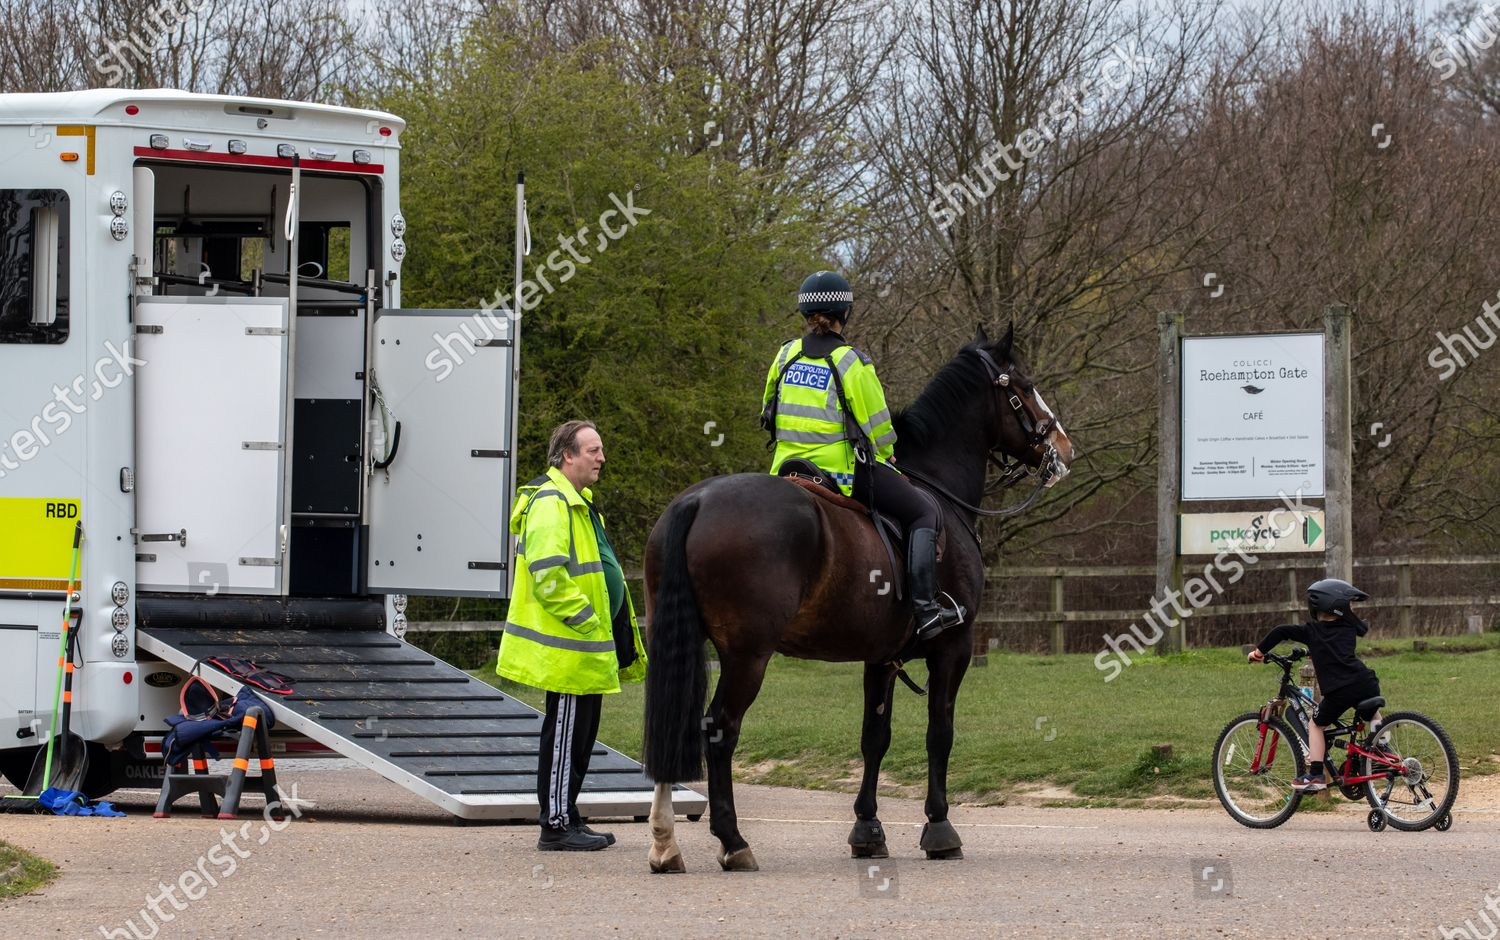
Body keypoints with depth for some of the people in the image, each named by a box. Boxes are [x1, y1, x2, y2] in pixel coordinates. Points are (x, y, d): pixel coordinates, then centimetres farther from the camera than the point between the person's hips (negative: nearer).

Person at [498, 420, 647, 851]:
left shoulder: (578, 502, 19)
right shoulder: (551, 504, -16)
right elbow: (548, 573, -26)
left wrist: (617, 631, 24)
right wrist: (584, 618, -21)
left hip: (589, 645, 11)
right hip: (568, 649, -11)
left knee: (581, 735, 15)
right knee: (565, 735, -6)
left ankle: (566, 819, 21)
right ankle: (556, 825, -2)